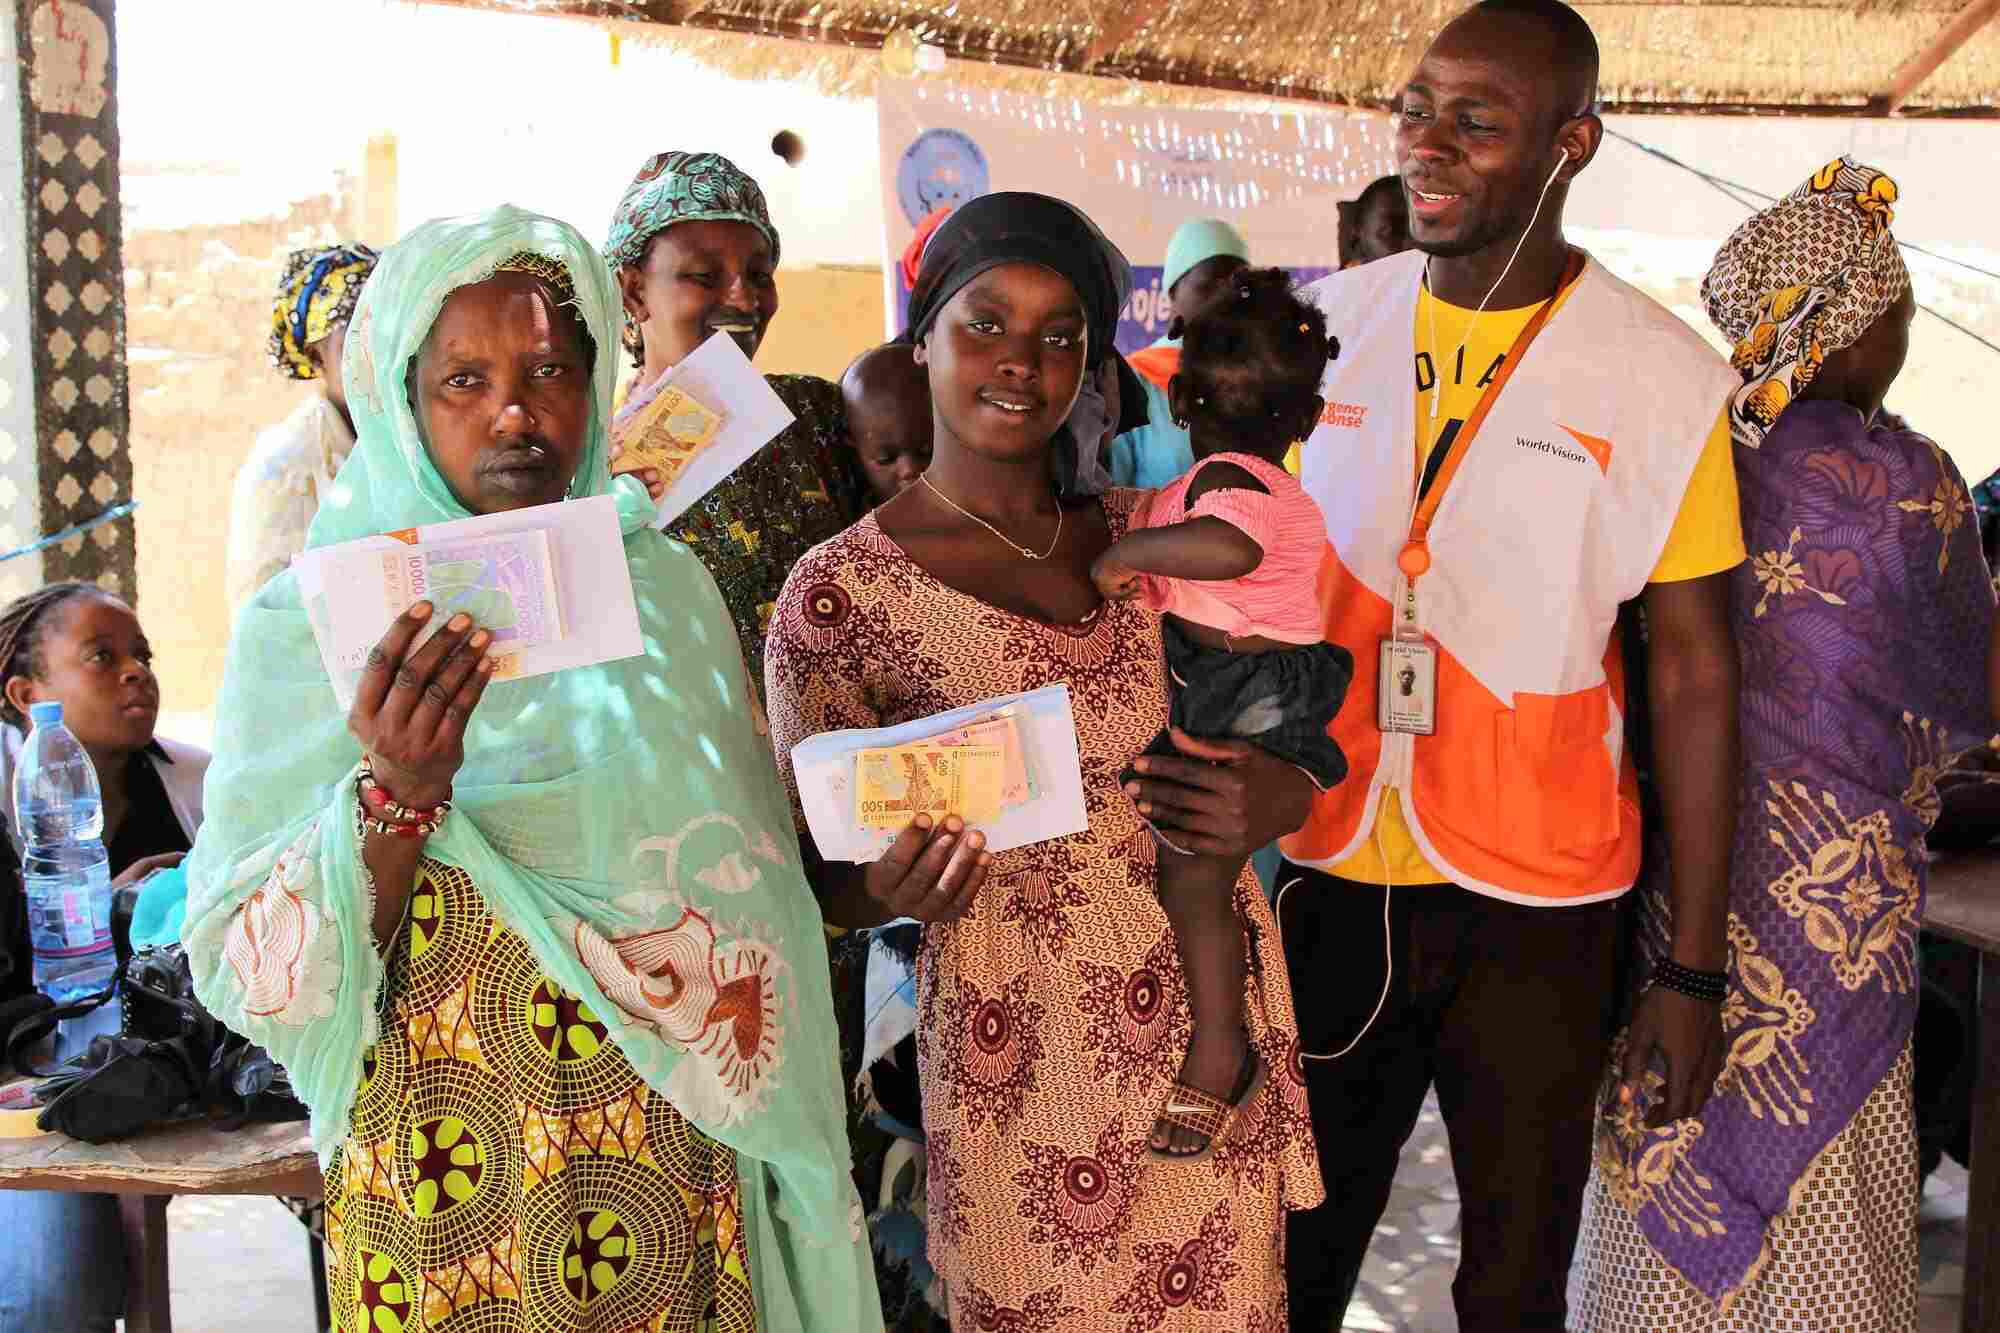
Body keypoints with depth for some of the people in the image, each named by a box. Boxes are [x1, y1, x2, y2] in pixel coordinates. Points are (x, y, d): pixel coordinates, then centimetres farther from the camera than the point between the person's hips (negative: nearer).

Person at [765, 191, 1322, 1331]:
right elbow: (821, 882, -4)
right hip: (1027, 1055, -4)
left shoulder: (1146, 532, 2)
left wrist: (1283, 796, -9)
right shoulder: (839, 592, -10)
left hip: (1219, 1012, 4)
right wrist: (899, 887, -27)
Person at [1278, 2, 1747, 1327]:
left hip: (1540, 908, -2)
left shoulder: (1661, 377, -8)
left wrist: (1695, 966, -4)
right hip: (1326, 874, 2)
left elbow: (1697, 674, -5)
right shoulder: (1319, 324, 0)